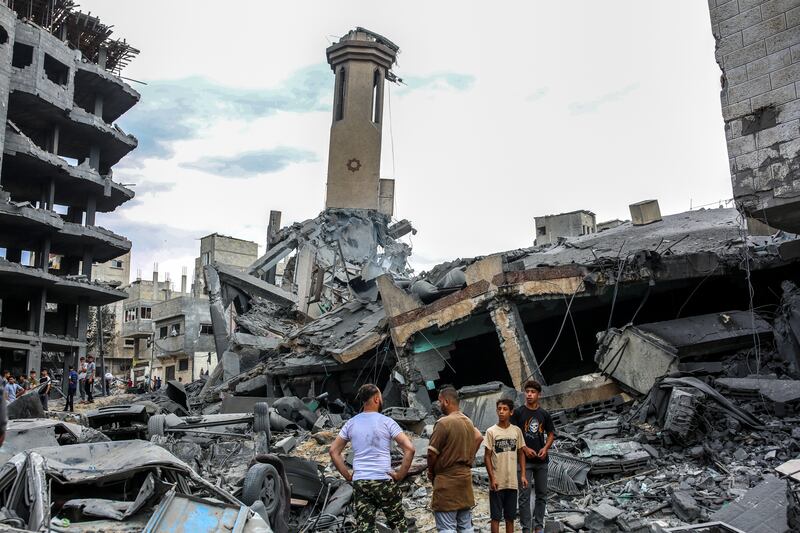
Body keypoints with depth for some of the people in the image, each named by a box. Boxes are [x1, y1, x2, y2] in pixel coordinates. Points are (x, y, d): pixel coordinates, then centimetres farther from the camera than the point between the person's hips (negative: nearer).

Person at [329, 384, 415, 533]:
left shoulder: (351, 423, 5)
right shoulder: (386, 422, -7)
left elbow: (333, 451, 7)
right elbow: (409, 449, -15)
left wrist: (348, 476, 9)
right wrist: (400, 475, -6)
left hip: (359, 483, 4)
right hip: (384, 481, -3)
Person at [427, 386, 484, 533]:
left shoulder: (443, 423, -16)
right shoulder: (468, 422, 8)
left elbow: (432, 452, -15)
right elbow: (479, 438, 23)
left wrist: (430, 472, 1)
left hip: (447, 479, -8)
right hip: (465, 475, 8)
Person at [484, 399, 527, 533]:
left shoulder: (517, 431, 3)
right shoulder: (491, 431, -6)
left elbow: (521, 453, 10)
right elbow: (487, 457, -5)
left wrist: (523, 475, 3)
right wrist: (492, 478, -11)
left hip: (512, 482, 3)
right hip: (497, 482, -3)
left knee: (510, 517, 13)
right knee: (496, 516, 4)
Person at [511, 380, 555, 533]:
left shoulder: (544, 414, 7)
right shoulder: (518, 412, -3)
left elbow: (551, 434, 12)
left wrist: (545, 448, -5)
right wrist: (525, 449, -14)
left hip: (541, 460, 4)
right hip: (524, 459, -4)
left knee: (542, 494, 11)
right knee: (525, 495, -3)